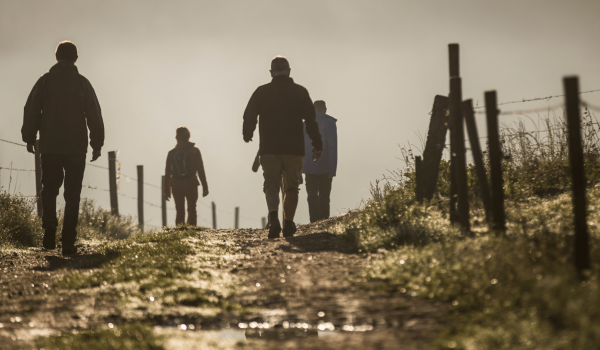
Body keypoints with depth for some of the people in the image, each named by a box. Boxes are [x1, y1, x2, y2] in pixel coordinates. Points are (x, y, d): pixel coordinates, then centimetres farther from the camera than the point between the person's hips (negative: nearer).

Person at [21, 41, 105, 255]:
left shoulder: (45, 81, 2)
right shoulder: (82, 83, 1)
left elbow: (31, 111, 3)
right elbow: (94, 115, 0)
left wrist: (29, 138, 13)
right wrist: (97, 143, 7)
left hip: (49, 147, 1)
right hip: (76, 147, -1)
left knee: (49, 189, 16)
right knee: (72, 194, 2)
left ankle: (50, 228, -6)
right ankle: (68, 242, -5)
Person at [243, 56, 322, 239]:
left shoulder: (262, 92, 2)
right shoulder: (300, 92, 3)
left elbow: (249, 116, 4)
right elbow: (311, 120, 0)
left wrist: (247, 134, 24)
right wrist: (317, 145, 2)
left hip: (269, 148, 0)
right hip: (294, 148, 0)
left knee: (271, 185, 2)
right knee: (291, 187, 12)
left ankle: (274, 218, -23)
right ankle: (288, 224, 13)